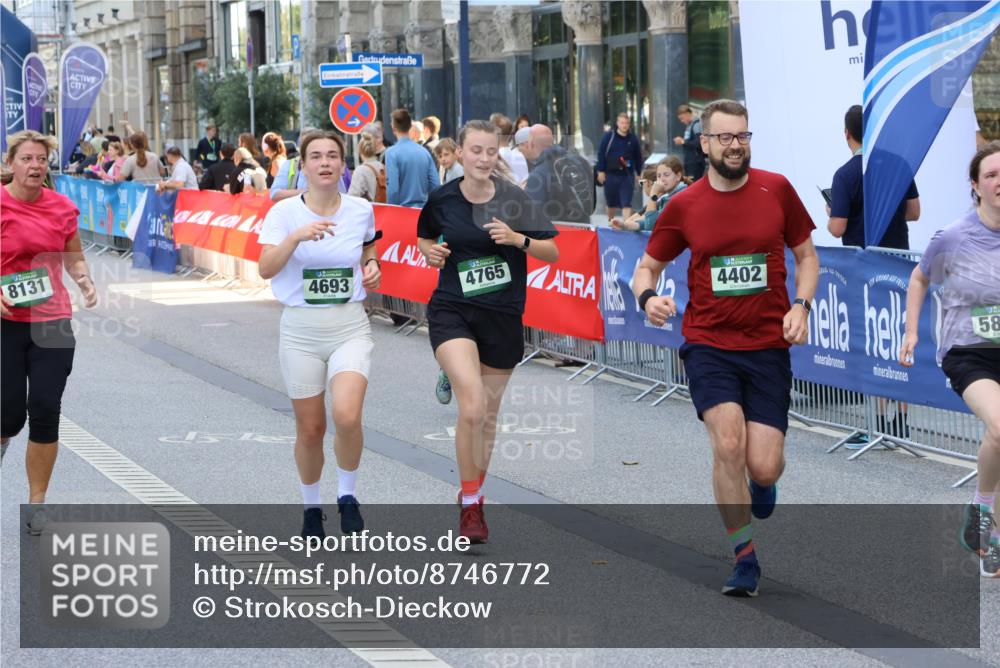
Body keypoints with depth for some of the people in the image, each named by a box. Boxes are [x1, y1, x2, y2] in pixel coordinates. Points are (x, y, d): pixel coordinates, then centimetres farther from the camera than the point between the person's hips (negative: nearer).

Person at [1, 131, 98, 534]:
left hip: (52, 322, 2)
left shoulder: (62, 208, 2)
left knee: (45, 412, -2)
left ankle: (37, 502, 11)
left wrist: (85, 281, -5)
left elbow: (74, 258, 15)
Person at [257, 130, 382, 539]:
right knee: (310, 429, 6)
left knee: (347, 416, -22)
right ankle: (311, 507, 31)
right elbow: (266, 269, -17)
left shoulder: (361, 209, 1)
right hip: (301, 330, 0)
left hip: (350, 326, 0)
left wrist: (372, 267, 1)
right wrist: (297, 236, -31)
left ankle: (347, 495, 4)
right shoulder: (284, 212, -5)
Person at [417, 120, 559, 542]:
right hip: (452, 312, -2)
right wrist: (430, 252, -3)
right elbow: (426, 237, 19)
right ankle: (470, 506, -9)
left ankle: (472, 493, 36)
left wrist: (518, 239, -19)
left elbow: (553, 252, -1)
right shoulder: (442, 199, -2)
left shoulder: (513, 199, -4)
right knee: (472, 403, -21)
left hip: (503, 317, 2)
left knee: (488, 413, 14)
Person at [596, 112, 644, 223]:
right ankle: (610, 223, 32)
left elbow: (638, 157, 11)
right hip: (611, 174, 0)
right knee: (611, 202, 13)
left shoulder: (633, 139, 4)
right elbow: (601, 154, -2)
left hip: (627, 175, 0)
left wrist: (640, 173, 9)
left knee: (626, 203, -7)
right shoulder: (608, 136, -2)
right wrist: (601, 171, -6)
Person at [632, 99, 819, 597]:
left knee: (763, 469, -7)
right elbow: (648, 266, 10)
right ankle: (745, 558, -4)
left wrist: (801, 305, -5)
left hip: (768, 347, 1)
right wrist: (648, 297, -12)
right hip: (708, 345, 0)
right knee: (729, 442, -22)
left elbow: (806, 255, 11)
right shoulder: (682, 206, 0)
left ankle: (762, 485, 34)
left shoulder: (776, 190, 1)